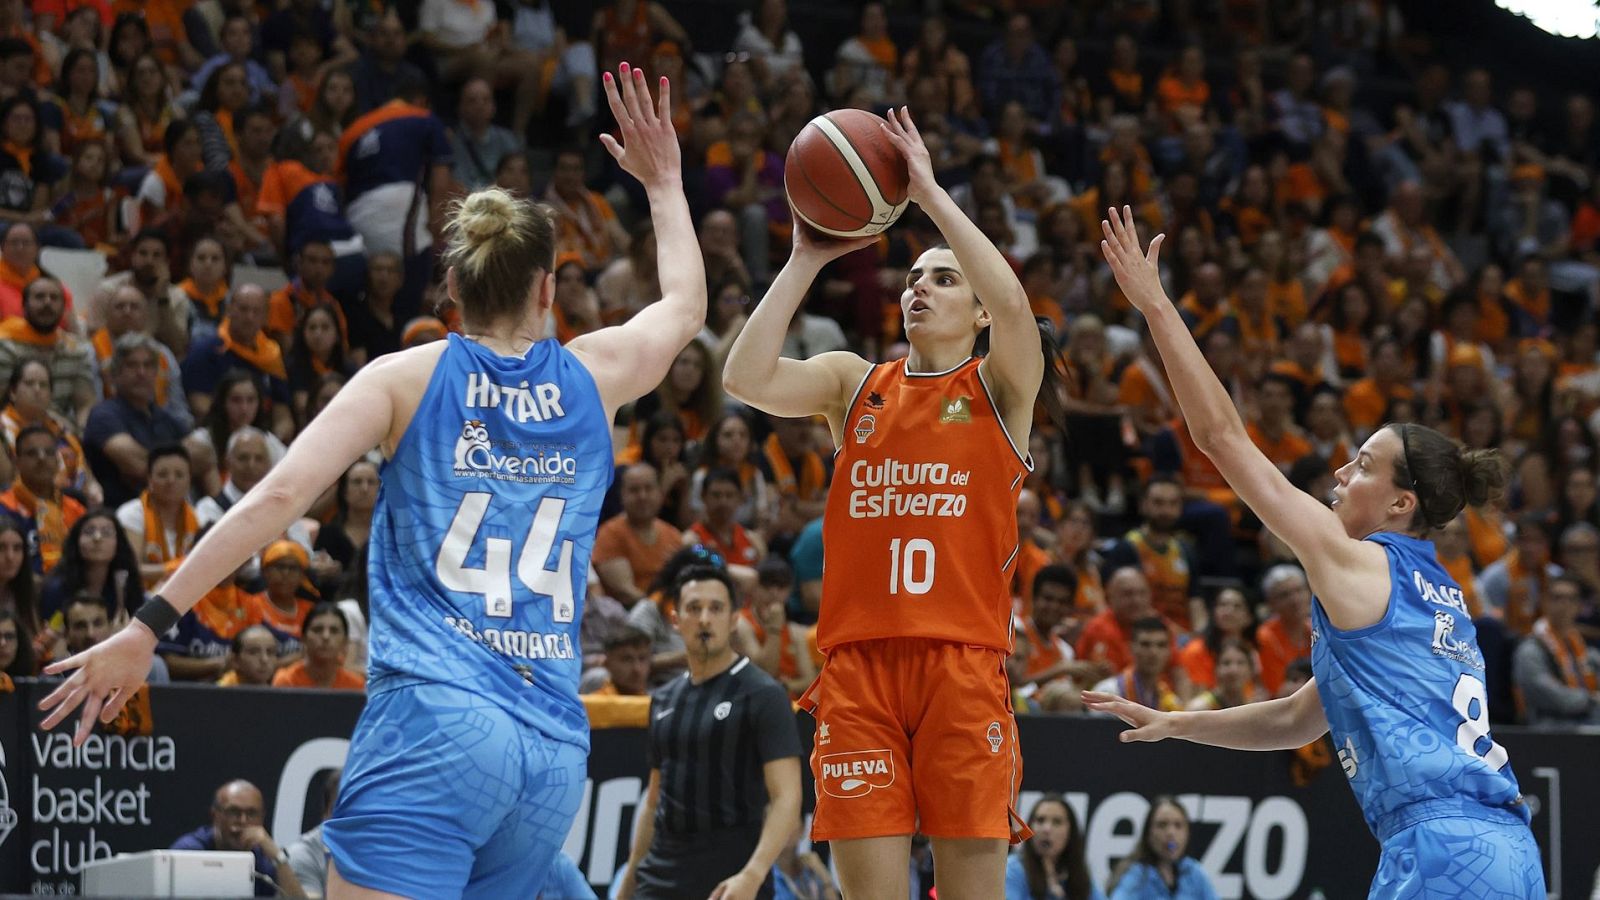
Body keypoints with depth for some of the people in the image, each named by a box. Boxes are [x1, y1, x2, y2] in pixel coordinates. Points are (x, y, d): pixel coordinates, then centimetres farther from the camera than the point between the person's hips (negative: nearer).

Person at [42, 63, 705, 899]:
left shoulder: (406, 377, 6)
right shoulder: (591, 376, 15)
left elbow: (279, 495, -6)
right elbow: (684, 305, 37)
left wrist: (148, 625, -5)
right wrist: (662, 181, 51)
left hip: (433, 718, -4)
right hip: (553, 748, 4)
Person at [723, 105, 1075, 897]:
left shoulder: (1001, 387, 8)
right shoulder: (853, 384, 15)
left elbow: (1014, 305, -14)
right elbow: (745, 377, -1)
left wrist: (930, 193, -12)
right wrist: (806, 260, -2)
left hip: (962, 662, -2)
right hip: (858, 662, 2)